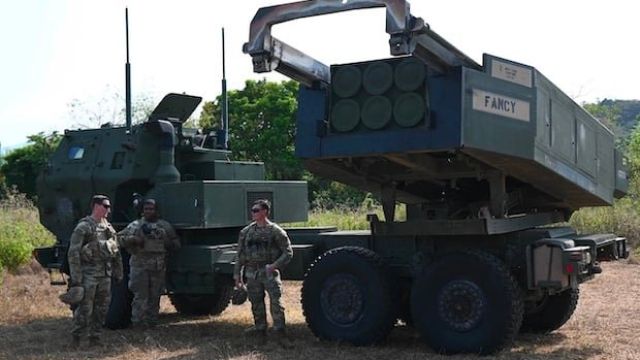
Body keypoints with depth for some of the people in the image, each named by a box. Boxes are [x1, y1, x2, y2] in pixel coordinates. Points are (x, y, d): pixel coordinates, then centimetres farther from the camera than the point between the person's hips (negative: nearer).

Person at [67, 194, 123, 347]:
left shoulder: (108, 227, 13)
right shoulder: (83, 227, -9)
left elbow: (116, 252, 20)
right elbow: (73, 253, -13)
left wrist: (118, 272, 17)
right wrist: (76, 277, -17)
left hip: (105, 274, 7)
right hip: (88, 274, -7)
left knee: (102, 308, 9)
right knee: (84, 308, -6)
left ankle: (94, 337, 19)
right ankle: (76, 338, 5)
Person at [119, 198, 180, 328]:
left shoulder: (165, 226, 14)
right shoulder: (135, 225, 9)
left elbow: (176, 244, 17)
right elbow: (121, 238, 3)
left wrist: (166, 243, -2)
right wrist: (133, 240, -13)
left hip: (159, 267, 2)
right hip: (140, 265, -2)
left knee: (155, 296, 7)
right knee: (140, 295, -6)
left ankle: (152, 321, 15)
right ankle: (138, 322, -3)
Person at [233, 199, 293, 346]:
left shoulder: (276, 231, -4)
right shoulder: (246, 232, 9)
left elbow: (288, 252, -3)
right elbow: (240, 255, 14)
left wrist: (275, 265, -16)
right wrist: (237, 275, 9)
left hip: (269, 272, -4)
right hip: (252, 273, 4)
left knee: (276, 302, -11)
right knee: (257, 304, 8)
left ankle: (281, 334, -5)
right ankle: (260, 332, 20)